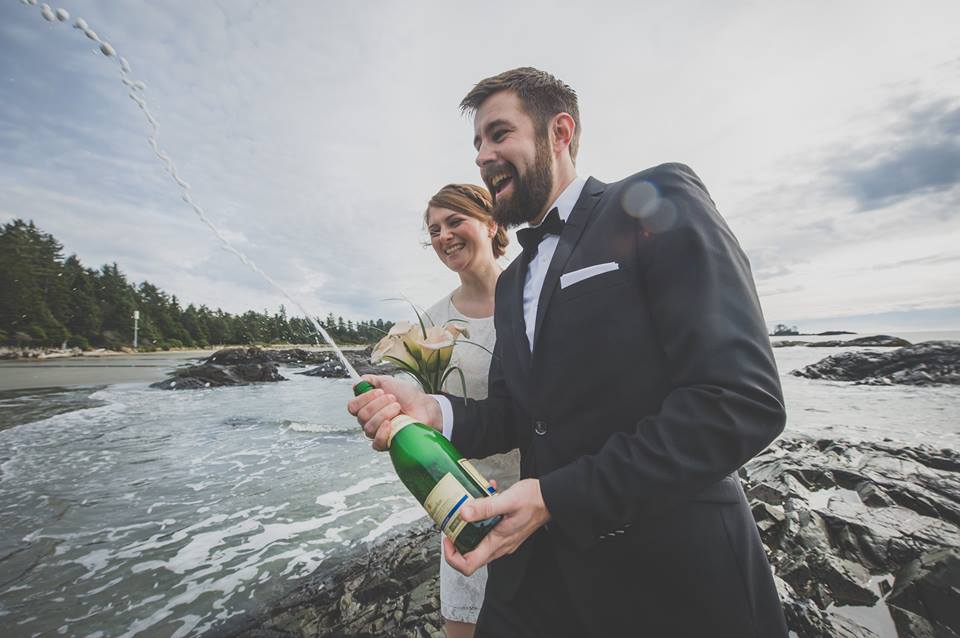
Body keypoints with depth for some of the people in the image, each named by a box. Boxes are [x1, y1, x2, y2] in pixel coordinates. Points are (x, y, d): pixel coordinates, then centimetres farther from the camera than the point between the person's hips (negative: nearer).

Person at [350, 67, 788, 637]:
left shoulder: (659, 201, -11)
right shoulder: (513, 281, 10)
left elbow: (744, 401, -20)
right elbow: (516, 415, 9)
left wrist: (556, 495, -23)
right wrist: (438, 413, -11)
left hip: (672, 574, -5)